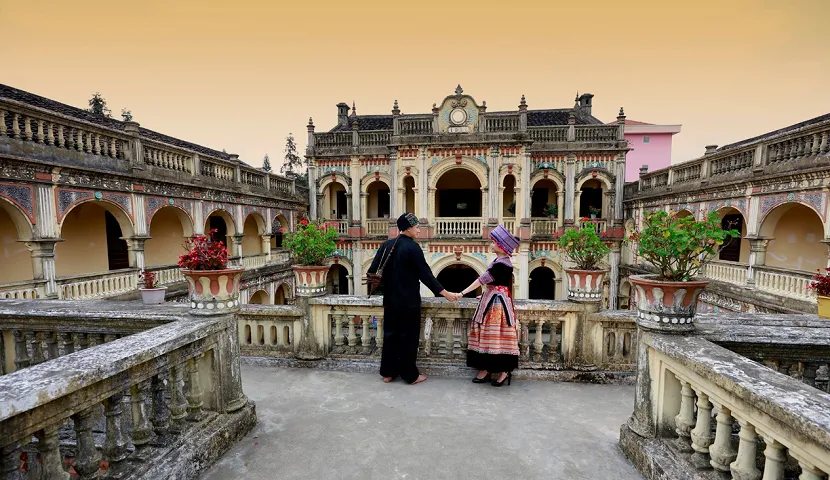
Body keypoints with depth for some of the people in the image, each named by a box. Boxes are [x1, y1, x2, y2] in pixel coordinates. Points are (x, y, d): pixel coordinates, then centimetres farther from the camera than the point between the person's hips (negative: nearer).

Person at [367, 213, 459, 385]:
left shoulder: (386, 245, 3)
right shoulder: (413, 247, -15)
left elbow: (373, 271, 3)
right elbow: (425, 274, -16)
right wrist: (446, 294, -11)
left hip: (390, 300, 6)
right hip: (409, 301, -6)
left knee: (390, 334, 14)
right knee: (408, 337, 6)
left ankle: (388, 373, 25)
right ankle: (410, 375, 18)